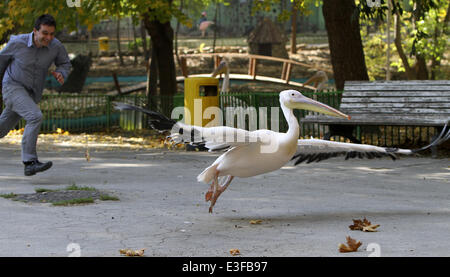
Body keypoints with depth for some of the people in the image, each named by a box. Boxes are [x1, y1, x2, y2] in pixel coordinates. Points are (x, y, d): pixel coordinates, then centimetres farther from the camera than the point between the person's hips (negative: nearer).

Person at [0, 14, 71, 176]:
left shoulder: (56, 46, -14)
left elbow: (65, 64, 5)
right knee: (35, 117, -27)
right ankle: (30, 162, -27)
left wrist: (61, 74, -19)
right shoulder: (18, 42, -19)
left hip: (30, 94, 5)